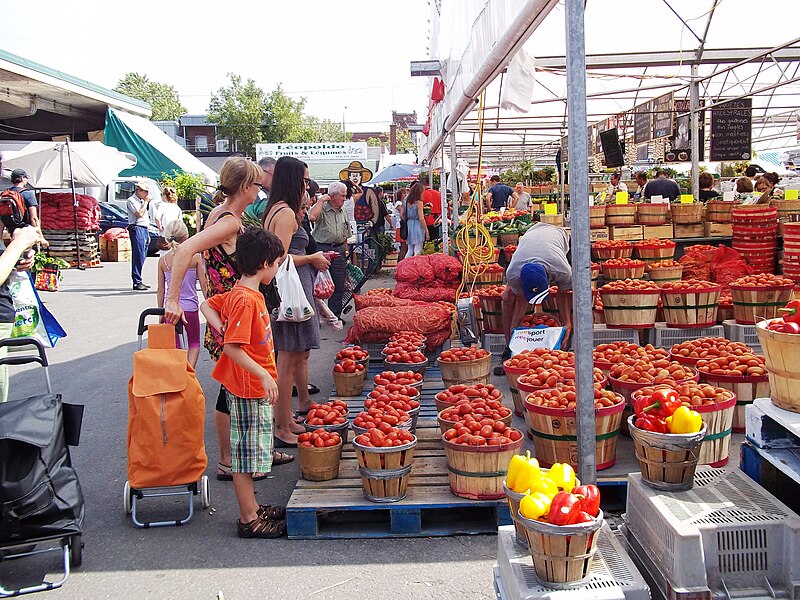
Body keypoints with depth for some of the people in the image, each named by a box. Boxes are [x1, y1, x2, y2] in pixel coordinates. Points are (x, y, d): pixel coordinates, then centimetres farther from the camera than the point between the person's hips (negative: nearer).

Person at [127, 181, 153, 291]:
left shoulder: (141, 201, 22)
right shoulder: (131, 200, -5)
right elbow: (139, 213, -17)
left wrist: (147, 234, 20)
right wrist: (146, 202, -6)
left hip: (144, 229, 9)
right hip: (137, 229, -9)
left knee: (142, 257, 8)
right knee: (138, 256, -12)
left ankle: (139, 281, 11)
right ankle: (137, 283, -13)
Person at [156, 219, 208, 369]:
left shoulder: (163, 260, 0)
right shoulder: (195, 256, -6)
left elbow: (161, 290, 5)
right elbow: (204, 284, -4)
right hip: (190, 307, -1)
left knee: (174, 345, 13)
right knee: (194, 343, 15)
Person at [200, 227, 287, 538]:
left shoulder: (238, 293, 8)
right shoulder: (247, 299, -22)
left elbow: (207, 305, 21)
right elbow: (232, 347, -26)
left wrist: (223, 328, 6)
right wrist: (265, 375, -25)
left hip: (253, 386, 10)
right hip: (249, 387, -10)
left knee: (249, 450, 18)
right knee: (247, 452, 0)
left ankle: (252, 507, 31)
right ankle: (249, 519, 11)